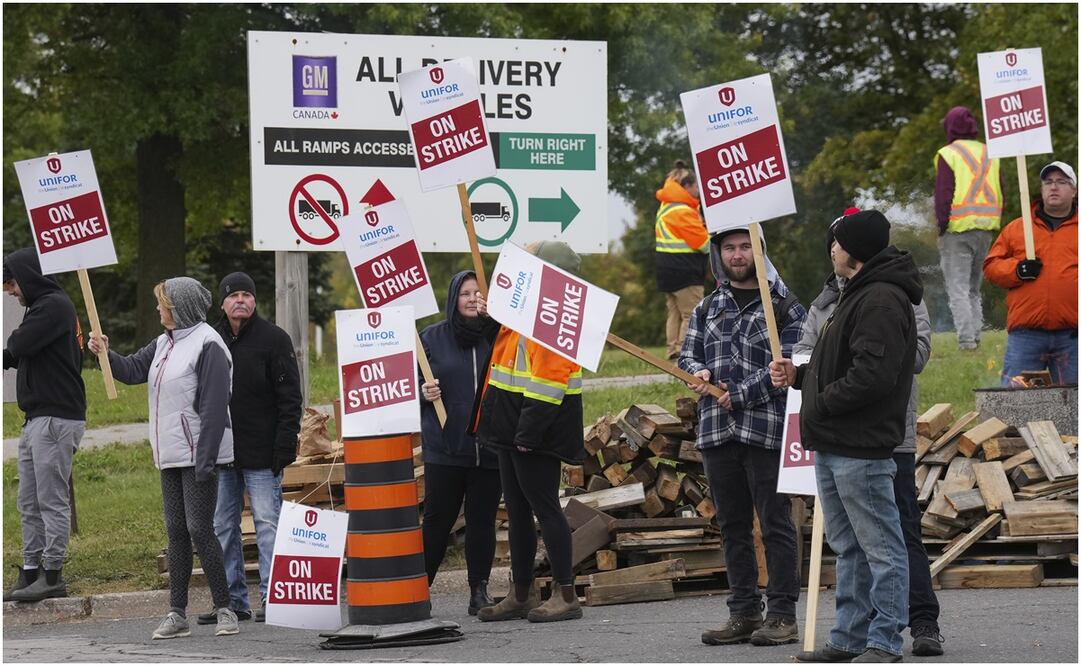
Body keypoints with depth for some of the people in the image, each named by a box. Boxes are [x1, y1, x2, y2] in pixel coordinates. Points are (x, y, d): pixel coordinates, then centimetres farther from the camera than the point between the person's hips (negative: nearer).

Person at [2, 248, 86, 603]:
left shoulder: (54, 306, -10)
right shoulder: (40, 306, 21)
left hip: (56, 419, -10)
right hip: (37, 420, 10)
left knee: (52, 500, -8)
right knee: (29, 504, 11)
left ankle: (52, 575, -6)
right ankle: (31, 572, 15)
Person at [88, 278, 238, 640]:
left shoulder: (207, 345, -14)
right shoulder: (164, 343, 14)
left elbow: (214, 406, -18)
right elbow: (133, 370, 19)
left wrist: (205, 459, -21)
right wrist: (106, 354, -2)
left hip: (198, 455, -9)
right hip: (170, 457, 9)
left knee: (199, 528, -8)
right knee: (176, 531, 8)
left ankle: (224, 609, 0)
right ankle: (177, 614, 11)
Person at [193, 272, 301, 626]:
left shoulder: (273, 339, -3)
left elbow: (290, 398, -6)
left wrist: (284, 447, -14)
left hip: (261, 452, -5)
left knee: (268, 523, -3)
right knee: (222, 526, 7)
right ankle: (232, 599, 13)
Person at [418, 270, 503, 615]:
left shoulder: (498, 334, 4)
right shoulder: (432, 338, 7)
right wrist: (423, 393, -10)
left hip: (489, 448, 0)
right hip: (444, 448, 0)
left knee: (482, 520, 5)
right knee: (437, 519, 1)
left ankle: (479, 591, 12)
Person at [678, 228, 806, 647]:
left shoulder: (785, 307, -1)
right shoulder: (708, 309, 17)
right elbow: (688, 354, 18)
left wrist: (741, 394, -14)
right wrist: (699, 373, -6)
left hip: (767, 431, -6)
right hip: (716, 433, 6)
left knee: (775, 524, -3)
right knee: (732, 526, 10)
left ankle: (782, 615, 0)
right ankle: (743, 613, 16)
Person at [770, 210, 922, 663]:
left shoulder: (882, 301, -16)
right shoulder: (859, 295, 19)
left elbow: (873, 375, -25)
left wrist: (819, 405, -16)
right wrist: (799, 375, 10)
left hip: (861, 449, -11)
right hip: (833, 446, 11)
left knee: (880, 547, -4)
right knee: (847, 547, 16)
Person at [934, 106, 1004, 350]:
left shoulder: (948, 155, -5)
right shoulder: (989, 154, 13)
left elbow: (943, 194, -10)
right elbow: (1000, 193, 13)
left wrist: (942, 224, -4)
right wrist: (994, 224, 16)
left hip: (958, 229, -6)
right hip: (985, 229, 6)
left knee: (957, 288, -4)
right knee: (973, 288, 16)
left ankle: (966, 338, -13)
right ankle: (975, 336, 10)